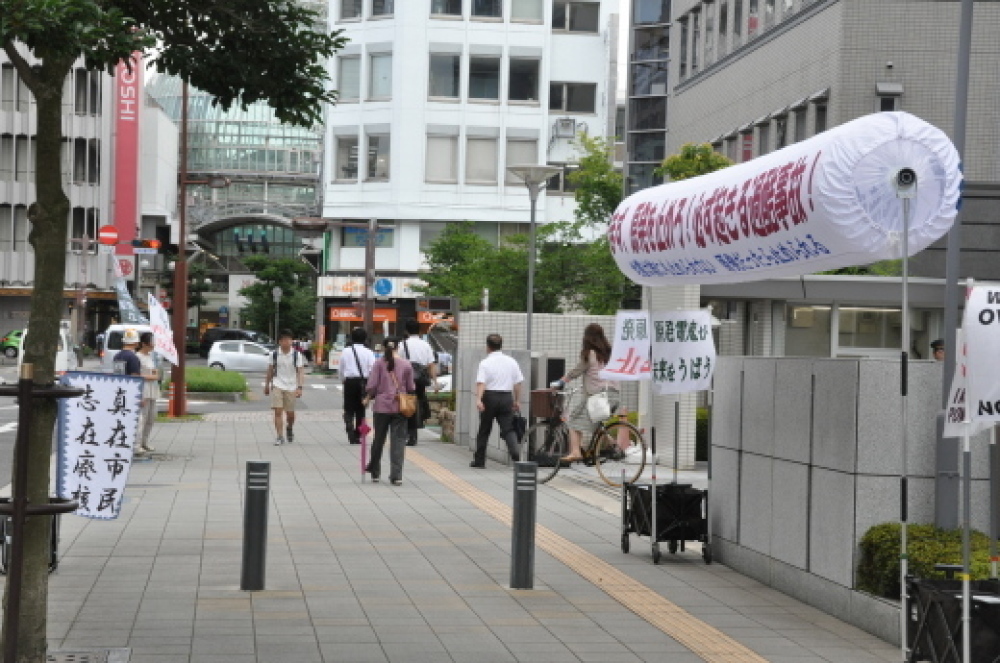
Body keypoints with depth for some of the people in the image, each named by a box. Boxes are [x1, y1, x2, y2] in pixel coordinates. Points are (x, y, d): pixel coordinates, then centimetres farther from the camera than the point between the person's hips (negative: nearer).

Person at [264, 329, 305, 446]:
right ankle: (280, 436, -6)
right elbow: (270, 370, 12)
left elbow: (300, 372, -5)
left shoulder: (296, 355, -3)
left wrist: (299, 387, -15)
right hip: (277, 385, 0)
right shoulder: (274, 354, 0)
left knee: (290, 413, 7)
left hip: (291, 387, 0)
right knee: (278, 411, -10)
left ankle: (290, 429, 38)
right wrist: (267, 385, 16)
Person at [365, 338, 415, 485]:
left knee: (378, 439, 14)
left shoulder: (379, 364, -5)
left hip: (382, 406, 0)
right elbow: (411, 388, 3)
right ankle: (396, 476, -2)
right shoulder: (406, 365, -1)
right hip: (400, 407, 0)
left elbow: (371, 386, -8)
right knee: (398, 440, 3)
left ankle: (375, 472, 27)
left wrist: (370, 396, 12)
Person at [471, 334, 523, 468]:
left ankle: (479, 461, 17)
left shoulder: (485, 363, -5)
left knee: (484, 430, 10)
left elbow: (481, 383, -18)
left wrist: (478, 399, -27)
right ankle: (515, 453, -22)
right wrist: (516, 401, 16)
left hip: (490, 397, -2)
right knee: (508, 429, 3)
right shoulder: (511, 362, 7)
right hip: (506, 397, 2)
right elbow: (518, 383, 8)